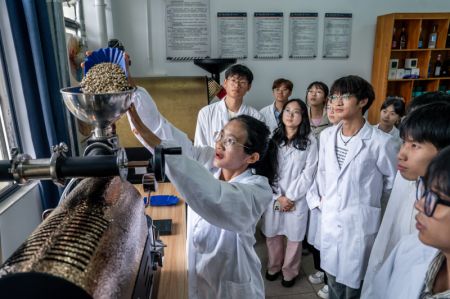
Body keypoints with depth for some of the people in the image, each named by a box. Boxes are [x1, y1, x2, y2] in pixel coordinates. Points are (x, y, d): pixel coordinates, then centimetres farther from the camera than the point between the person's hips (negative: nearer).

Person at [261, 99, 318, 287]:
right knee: (272, 234, 14)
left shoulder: (310, 141, -7)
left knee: (294, 236, 11)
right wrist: (279, 197, -9)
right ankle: (274, 266, 38)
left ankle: (290, 271, 33)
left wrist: (291, 197, -10)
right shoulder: (273, 138, 1)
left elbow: (308, 173, -9)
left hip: (297, 198, -2)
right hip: (274, 196, 2)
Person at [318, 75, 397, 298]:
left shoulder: (379, 141, -17)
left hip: (359, 222, -5)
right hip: (330, 219, 5)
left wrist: (369, 198, 8)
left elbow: (393, 181, -3)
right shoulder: (330, 136, 0)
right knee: (333, 280, 21)